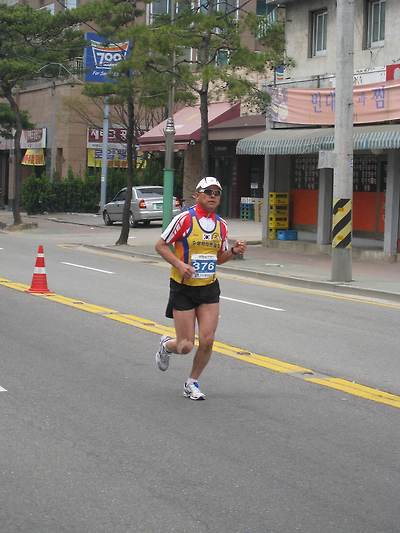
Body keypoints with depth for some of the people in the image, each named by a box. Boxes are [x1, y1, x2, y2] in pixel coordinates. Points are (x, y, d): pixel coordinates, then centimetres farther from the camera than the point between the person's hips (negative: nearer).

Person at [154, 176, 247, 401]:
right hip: (183, 288, -4)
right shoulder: (185, 219, -11)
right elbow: (160, 245, -6)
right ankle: (166, 345, 35)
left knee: (207, 341, -6)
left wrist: (234, 251, -4)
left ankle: (192, 383, 17)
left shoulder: (221, 225, 5)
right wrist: (179, 264, -20)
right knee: (186, 346, -2)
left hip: (209, 289, 4)